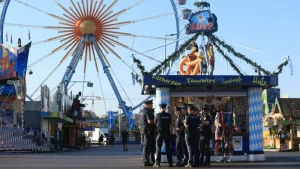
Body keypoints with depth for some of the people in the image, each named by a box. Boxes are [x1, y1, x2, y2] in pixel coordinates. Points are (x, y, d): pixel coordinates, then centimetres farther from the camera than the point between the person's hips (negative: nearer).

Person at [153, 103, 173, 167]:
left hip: (160, 133, -2)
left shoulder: (158, 115, -7)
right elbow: (170, 123, 8)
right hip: (167, 133, 2)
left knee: (158, 147, 2)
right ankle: (170, 163, 8)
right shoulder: (168, 115, -2)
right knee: (168, 148, 8)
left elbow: (155, 123, 4)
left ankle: (157, 163, -4)